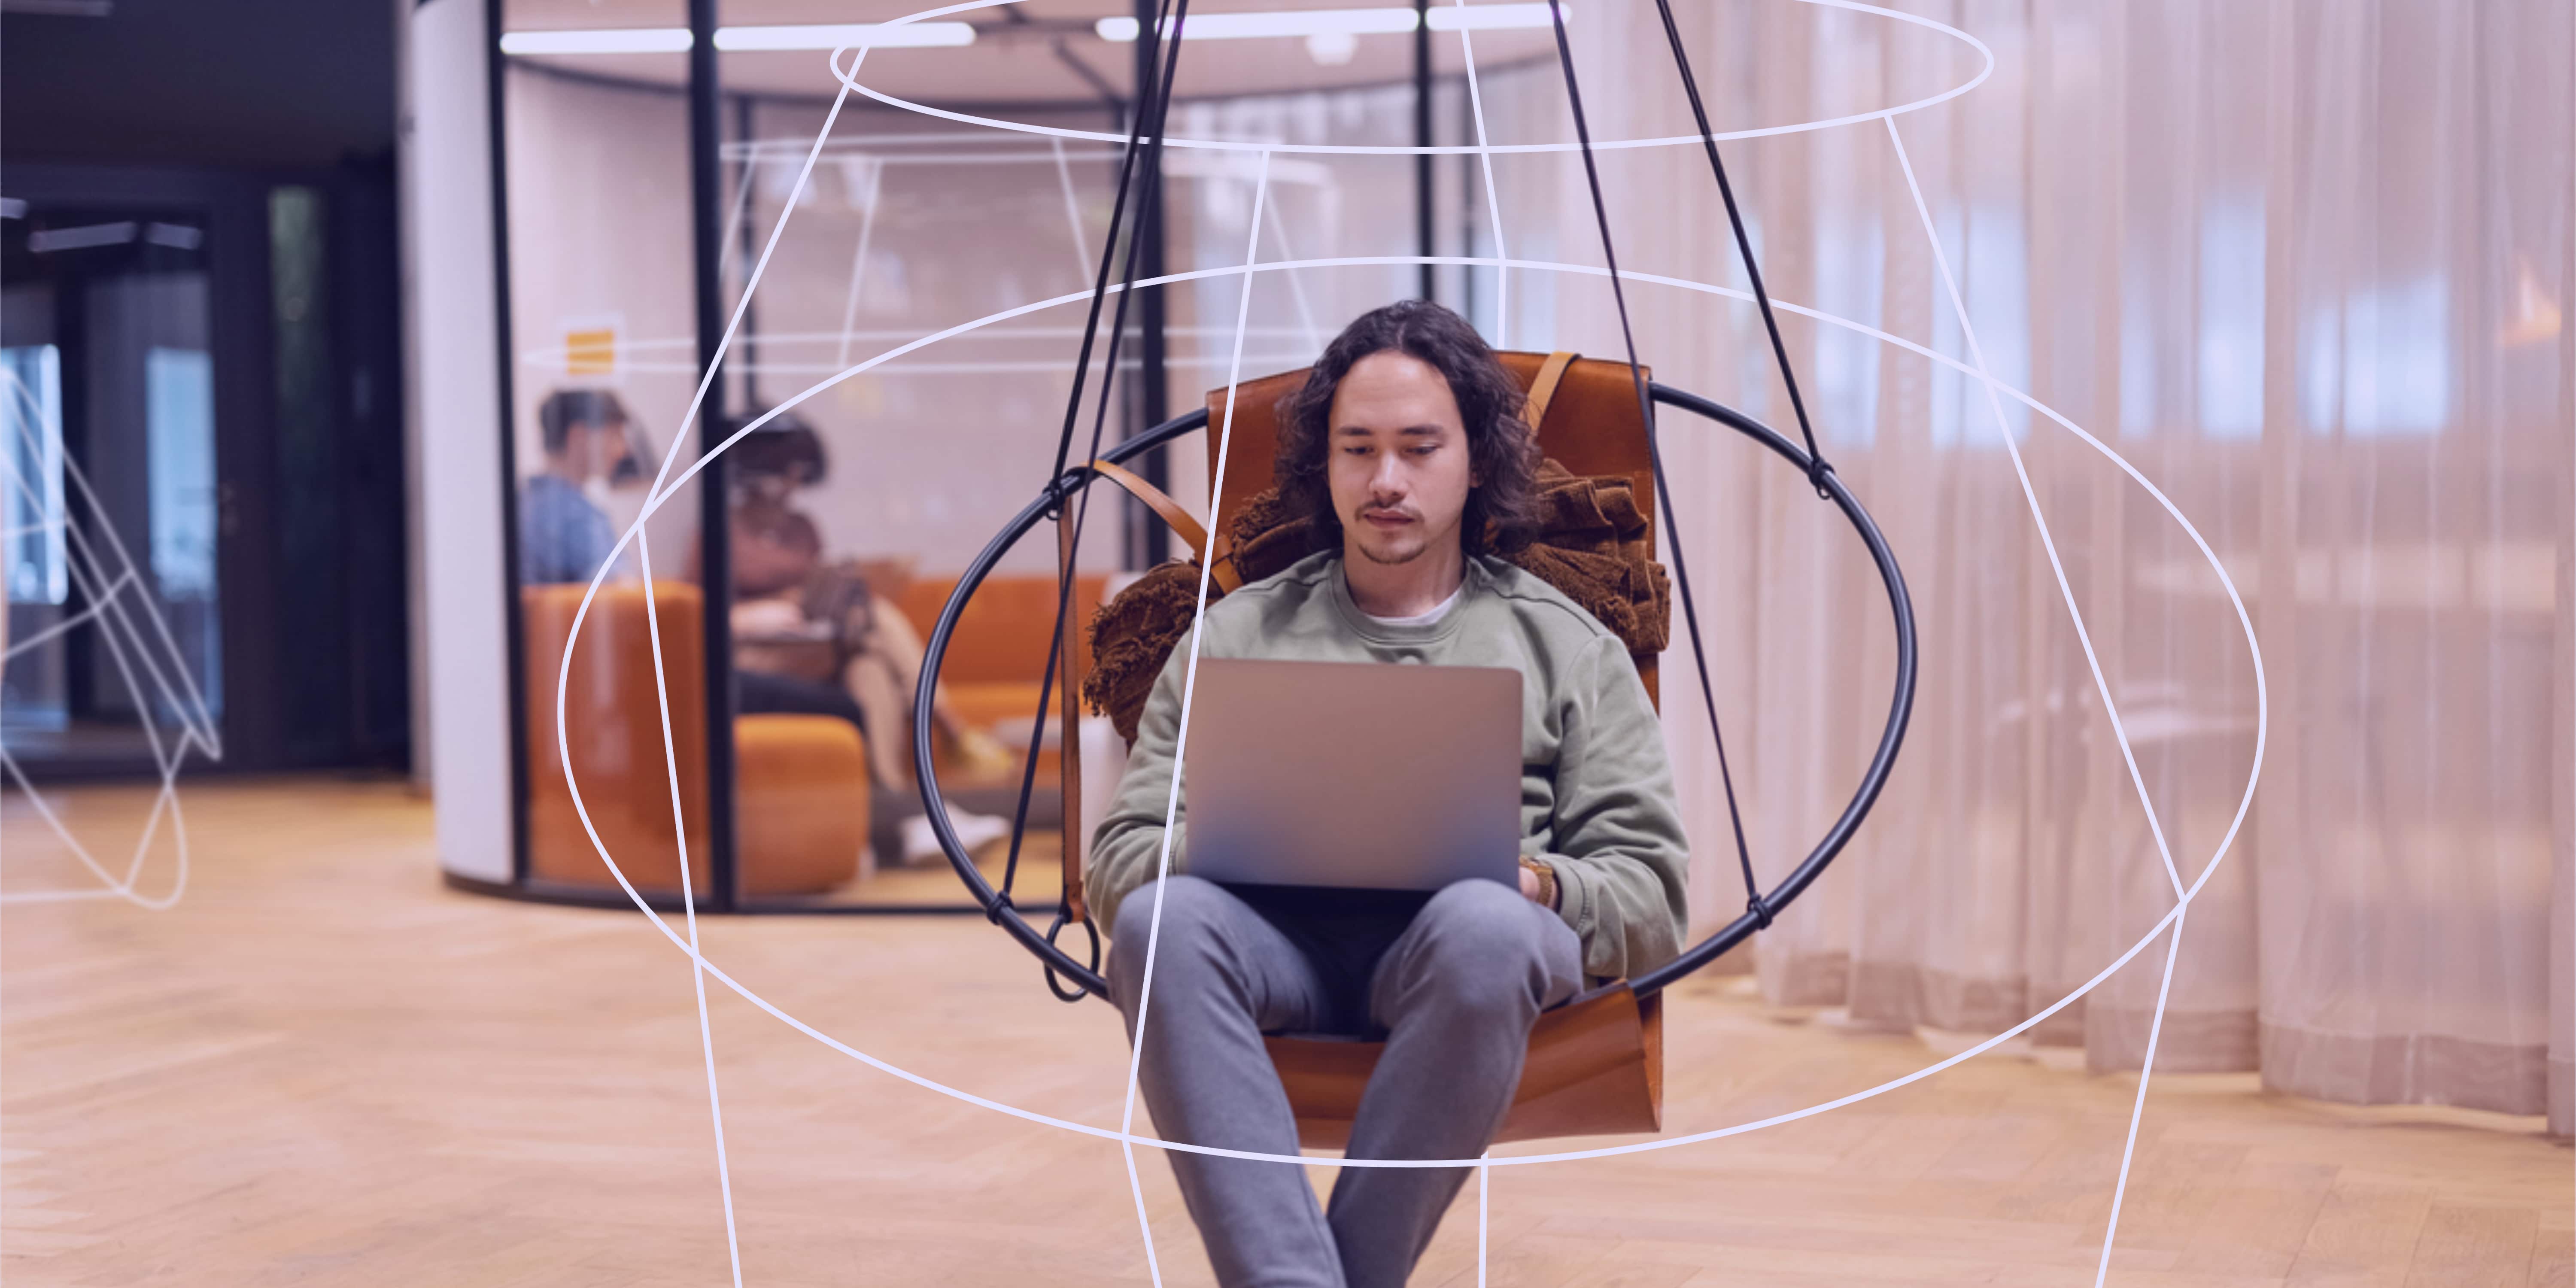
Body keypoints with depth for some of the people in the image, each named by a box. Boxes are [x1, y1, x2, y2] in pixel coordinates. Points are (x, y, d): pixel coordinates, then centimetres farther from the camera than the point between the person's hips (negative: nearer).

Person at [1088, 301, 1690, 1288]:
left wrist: (1525, 876, -10)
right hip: (1281, 934, 1)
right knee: (1163, 920, -34)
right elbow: (1119, 863, 16)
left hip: (1469, 935, -1)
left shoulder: (1568, 649, 21)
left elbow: (1650, 899, 12)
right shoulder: (1235, 634, 24)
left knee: (1483, 927, -38)